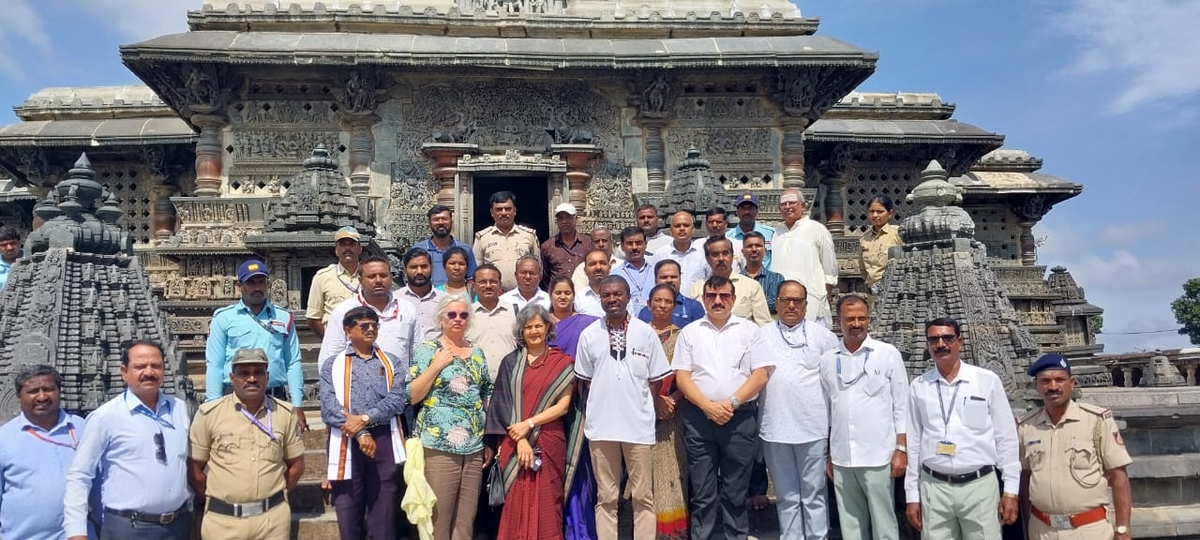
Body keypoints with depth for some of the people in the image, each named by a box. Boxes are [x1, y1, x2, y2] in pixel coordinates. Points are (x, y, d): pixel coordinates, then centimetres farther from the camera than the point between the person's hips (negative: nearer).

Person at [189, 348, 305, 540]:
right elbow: (193, 466, 2)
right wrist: (213, 499, 3)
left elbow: (296, 463, 10)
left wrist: (276, 495, 6)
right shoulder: (209, 413, -4)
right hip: (223, 519, -1)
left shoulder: (285, 413, 2)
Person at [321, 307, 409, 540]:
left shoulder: (392, 363, 11)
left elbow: (397, 399, -4)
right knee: (348, 511, 6)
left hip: (384, 442, 1)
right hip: (347, 444, 0)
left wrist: (365, 419, -16)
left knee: (384, 512, 5)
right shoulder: (332, 366, 8)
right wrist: (360, 433, -14)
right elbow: (329, 407, -5)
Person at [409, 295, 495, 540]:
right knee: (438, 516, -1)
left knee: (466, 518, 10)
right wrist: (436, 365, -13)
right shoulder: (426, 350, -1)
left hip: (475, 446, 5)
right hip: (439, 445, -4)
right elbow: (411, 396, -7)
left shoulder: (477, 353, 13)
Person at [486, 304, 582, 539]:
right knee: (516, 504, 2)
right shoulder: (511, 362, 7)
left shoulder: (562, 363, 4)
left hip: (549, 444, -1)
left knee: (546, 505, 3)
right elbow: (504, 404, 0)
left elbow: (563, 405, -3)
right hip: (515, 445, 1)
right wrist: (520, 440, -11)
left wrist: (529, 424, -12)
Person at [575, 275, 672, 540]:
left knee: (643, 496, 7)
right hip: (601, 425, 1)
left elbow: (656, 379, 4)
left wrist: (638, 405, -1)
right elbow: (586, 380, 10)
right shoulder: (589, 335, 2)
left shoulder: (646, 333, 0)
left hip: (639, 425, -1)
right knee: (606, 496, 10)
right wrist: (604, 404, 3)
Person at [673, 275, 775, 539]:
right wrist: (708, 406, -11)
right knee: (702, 492, 6)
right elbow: (682, 376, 3)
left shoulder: (750, 330, 6)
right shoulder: (690, 332, 9)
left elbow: (761, 374, -1)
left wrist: (732, 403, -12)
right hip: (699, 417, 1)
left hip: (741, 417, -1)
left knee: (735, 492, 6)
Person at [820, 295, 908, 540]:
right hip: (841, 458, 3)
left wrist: (901, 450, -6)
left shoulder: (888, 354, -2)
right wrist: (827, 454, 10)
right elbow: (826, 410, 10)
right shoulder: (828, 359, 6)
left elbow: (901, 406, -1)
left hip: (878, 456, -3)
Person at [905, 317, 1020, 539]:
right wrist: (912, 495, 7)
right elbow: (913, 442, 8)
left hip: (980, 485, -1)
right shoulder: (918, 387, 4)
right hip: (933, 487, 1)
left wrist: (1011, 490, 1)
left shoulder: (988, 381, -1)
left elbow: (1006, 438, 3)